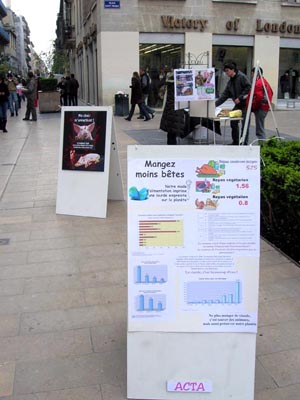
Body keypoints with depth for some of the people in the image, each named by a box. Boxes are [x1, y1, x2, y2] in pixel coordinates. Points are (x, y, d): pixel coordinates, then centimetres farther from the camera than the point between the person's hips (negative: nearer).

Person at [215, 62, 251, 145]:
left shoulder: (242, 77, -10)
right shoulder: (230, 82, 14)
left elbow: (248, 87, -18)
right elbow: (225, 95, 13)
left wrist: (240, 98, -20)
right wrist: (216, 104, 4)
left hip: (245, 104, -8)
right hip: (238, 105, 8)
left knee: (244, 125, -5)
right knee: (233, 122, 8)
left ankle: (244, 143, 3)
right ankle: (235, 142, 20)